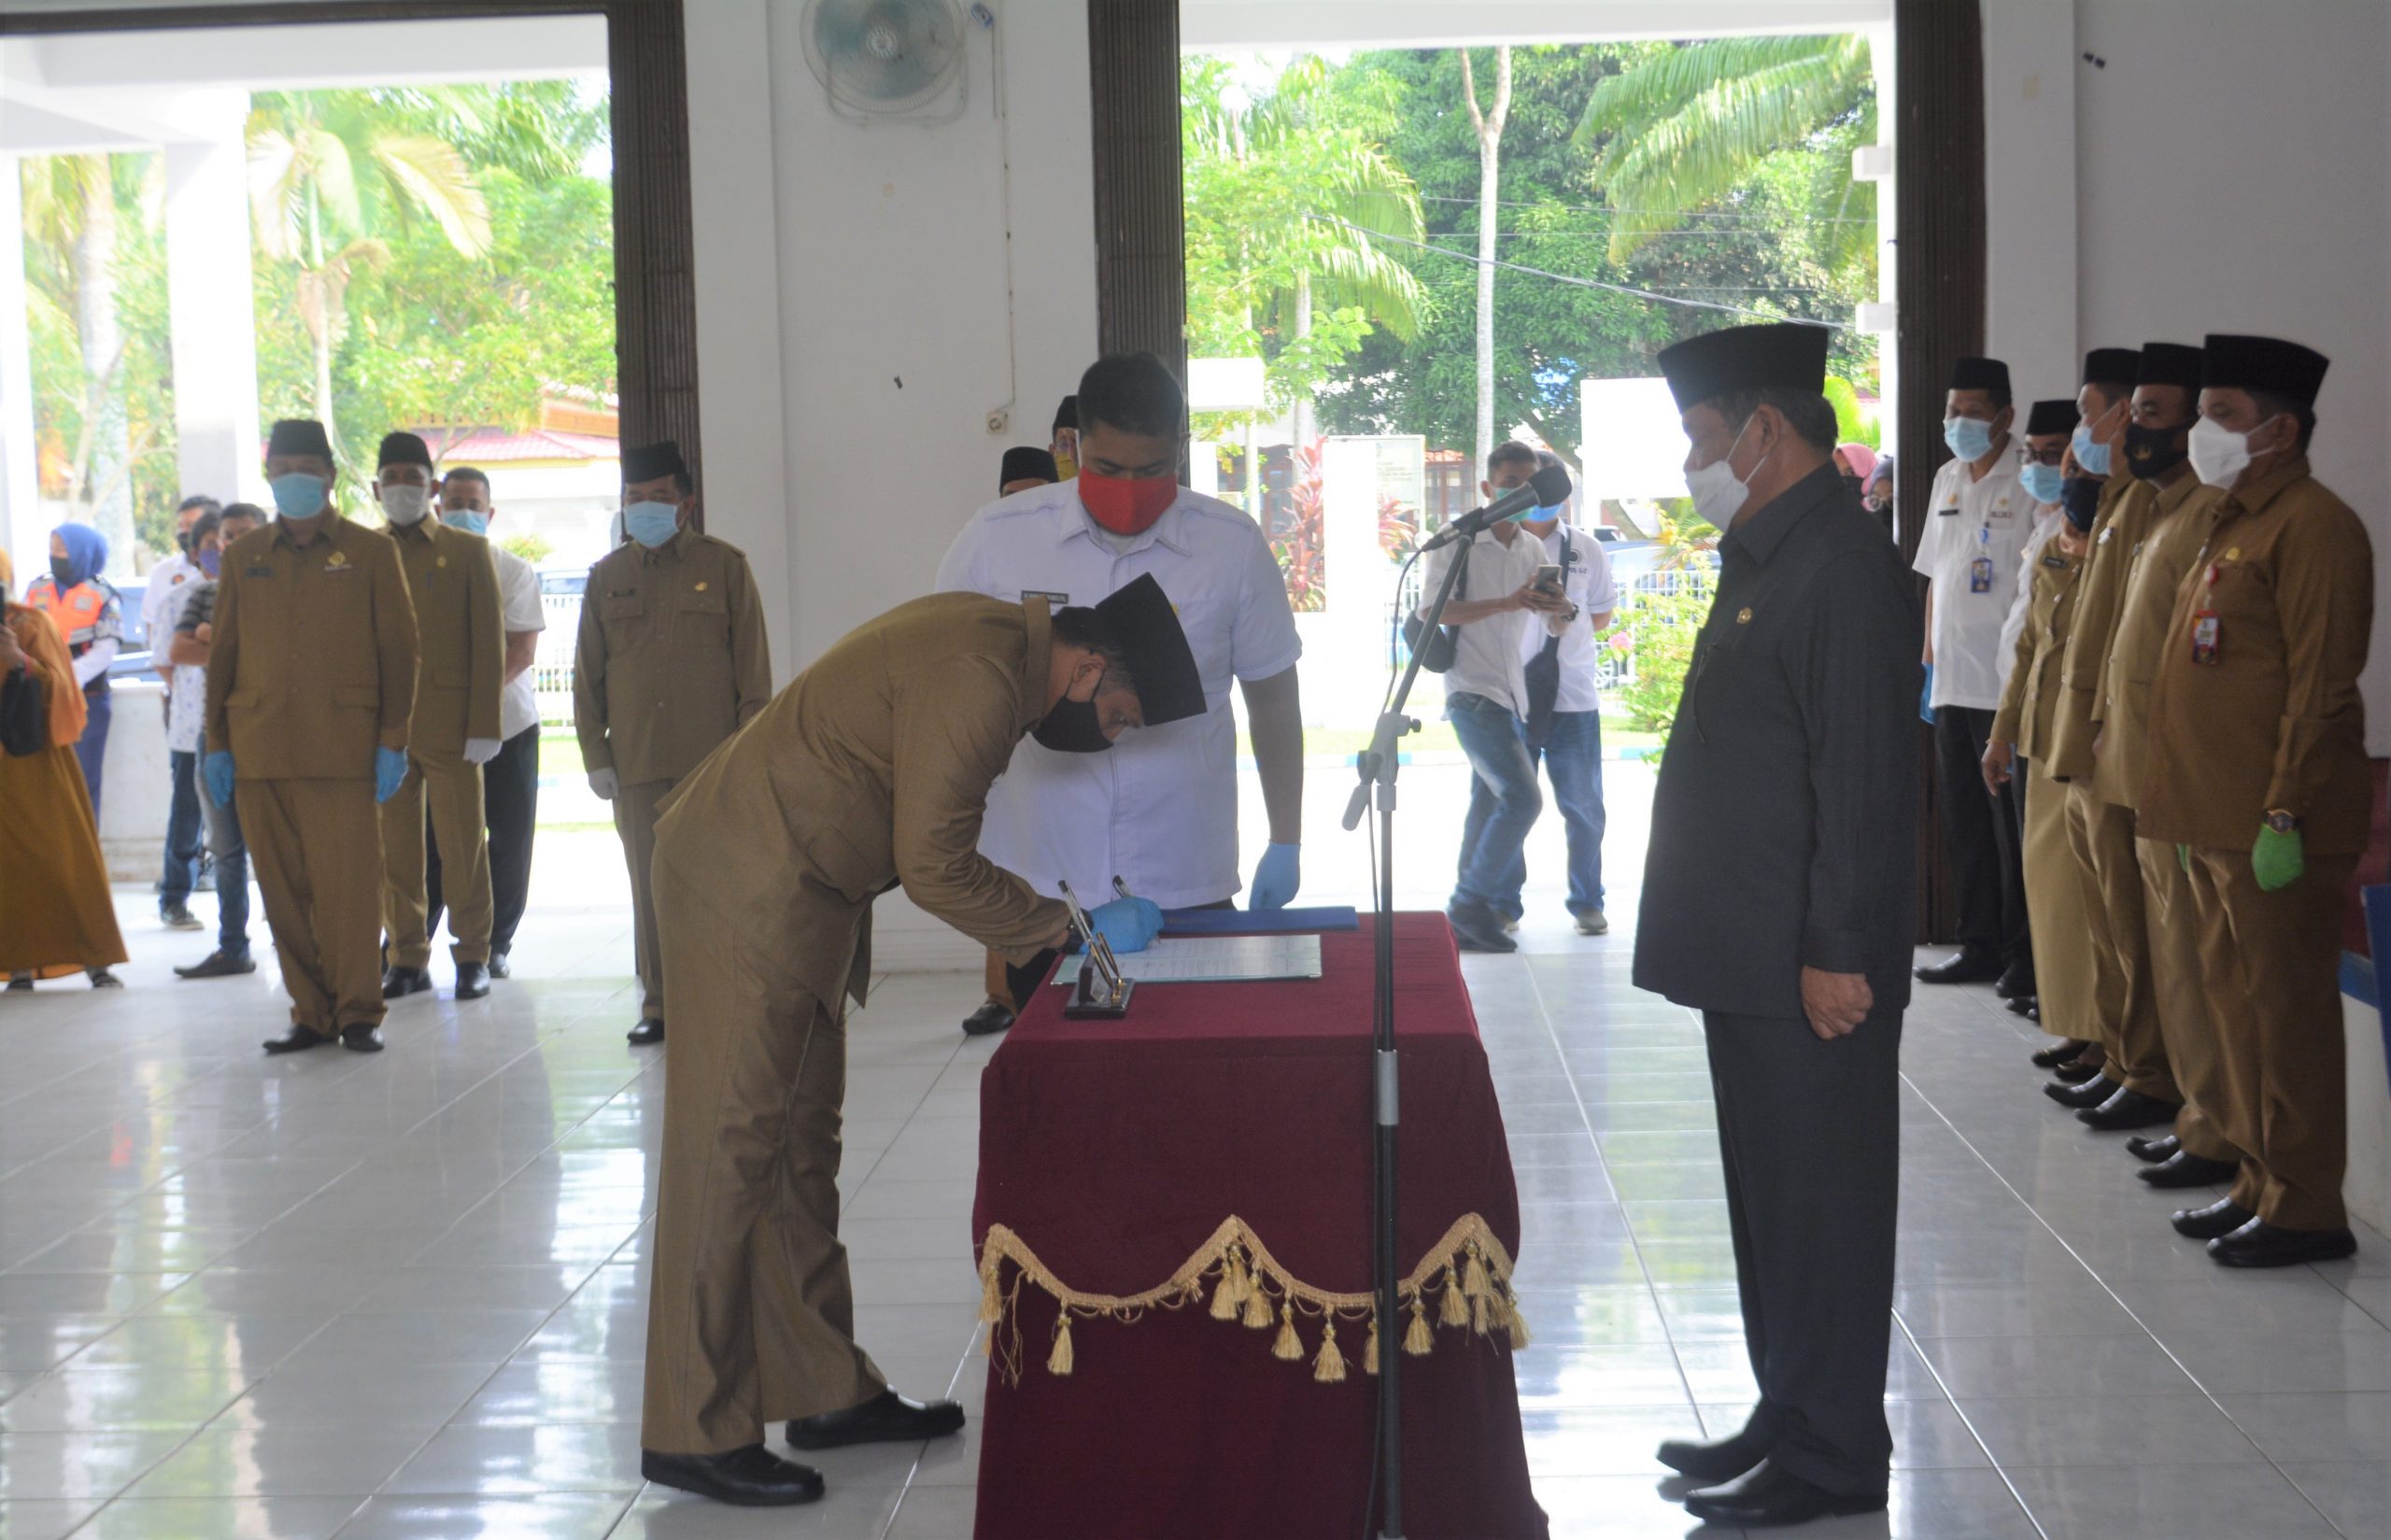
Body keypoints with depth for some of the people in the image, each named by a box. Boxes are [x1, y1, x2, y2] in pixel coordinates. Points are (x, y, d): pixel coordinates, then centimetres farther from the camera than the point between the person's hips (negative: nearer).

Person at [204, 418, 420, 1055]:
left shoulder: (370, 552, 6)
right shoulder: (243, 557, 14)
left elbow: (399, 649, 4)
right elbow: (222, 654, 15)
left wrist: (393, 740, -3)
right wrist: (216, 743, 7)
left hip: (344, 750, -3)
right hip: (259, 751, 3)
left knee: (349, 883, -5)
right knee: (284, 888, 3)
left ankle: (358, 1012, 5)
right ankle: (311, 1012, 12)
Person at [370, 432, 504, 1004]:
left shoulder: (468, 552, 6)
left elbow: (489, 644, 1)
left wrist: (484, 725, -7)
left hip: (450, 725, -2)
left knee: (463, 843, 1)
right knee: (395, 848, 4)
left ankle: (472, 956, 10)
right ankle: (406, 956, 13)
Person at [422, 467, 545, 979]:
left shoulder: (513, 571, 3)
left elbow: (523, 648, -6)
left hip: (508, 725, 0)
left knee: (509, 842, 3)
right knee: (430, 841, -4)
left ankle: (495, 945, 14)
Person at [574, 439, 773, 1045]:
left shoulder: (724, 566, 5)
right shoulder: (607, 576, 12)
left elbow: (753, 668, 3)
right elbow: (587, 674, 14)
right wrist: (595, 755, 6)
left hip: (712, 762, -2)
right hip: (637, 764, 3)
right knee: (649, 886, 5)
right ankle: (659, 1004, 12)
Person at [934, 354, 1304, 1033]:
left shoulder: (1233, 546, -1)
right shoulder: (995, 539, -2)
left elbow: (1272, 697, 9)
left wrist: (1286, 843, 7)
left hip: (1185, 883, 0)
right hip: (1038, 879, 0)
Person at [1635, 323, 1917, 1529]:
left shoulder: (1845, 569, -16)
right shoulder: (1760, 560, 16)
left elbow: (1866, 781, -21)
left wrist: (1838, 954, -22)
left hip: (1811, 973, -10)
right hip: (1749, 958, 10)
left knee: (1817, 1205, -1)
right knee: (1771, 1201, 17)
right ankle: (1788, 1424, 28)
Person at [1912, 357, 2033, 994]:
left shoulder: (2028, 482, -8)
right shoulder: (1947, 480, 14)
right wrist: (1929, 655, 15)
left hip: (2006, 684, -7)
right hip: (1952, 681, 7)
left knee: (2011, 823, -3)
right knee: (1963, 820, 12)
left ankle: (2023, 952, 5)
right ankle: (1979, 945, 20)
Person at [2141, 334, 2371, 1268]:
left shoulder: (2313, 526, -12)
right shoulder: (2232, 525, 18)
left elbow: (2320, 686, -18)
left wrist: (2284, 814, -21)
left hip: (2273, 827, -10)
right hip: (2214, 820, 10)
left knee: (2286, 1011, -3)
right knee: (2236, 1001, 14)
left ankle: (2305, 1211, 4)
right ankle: (2260, 1184, 24)